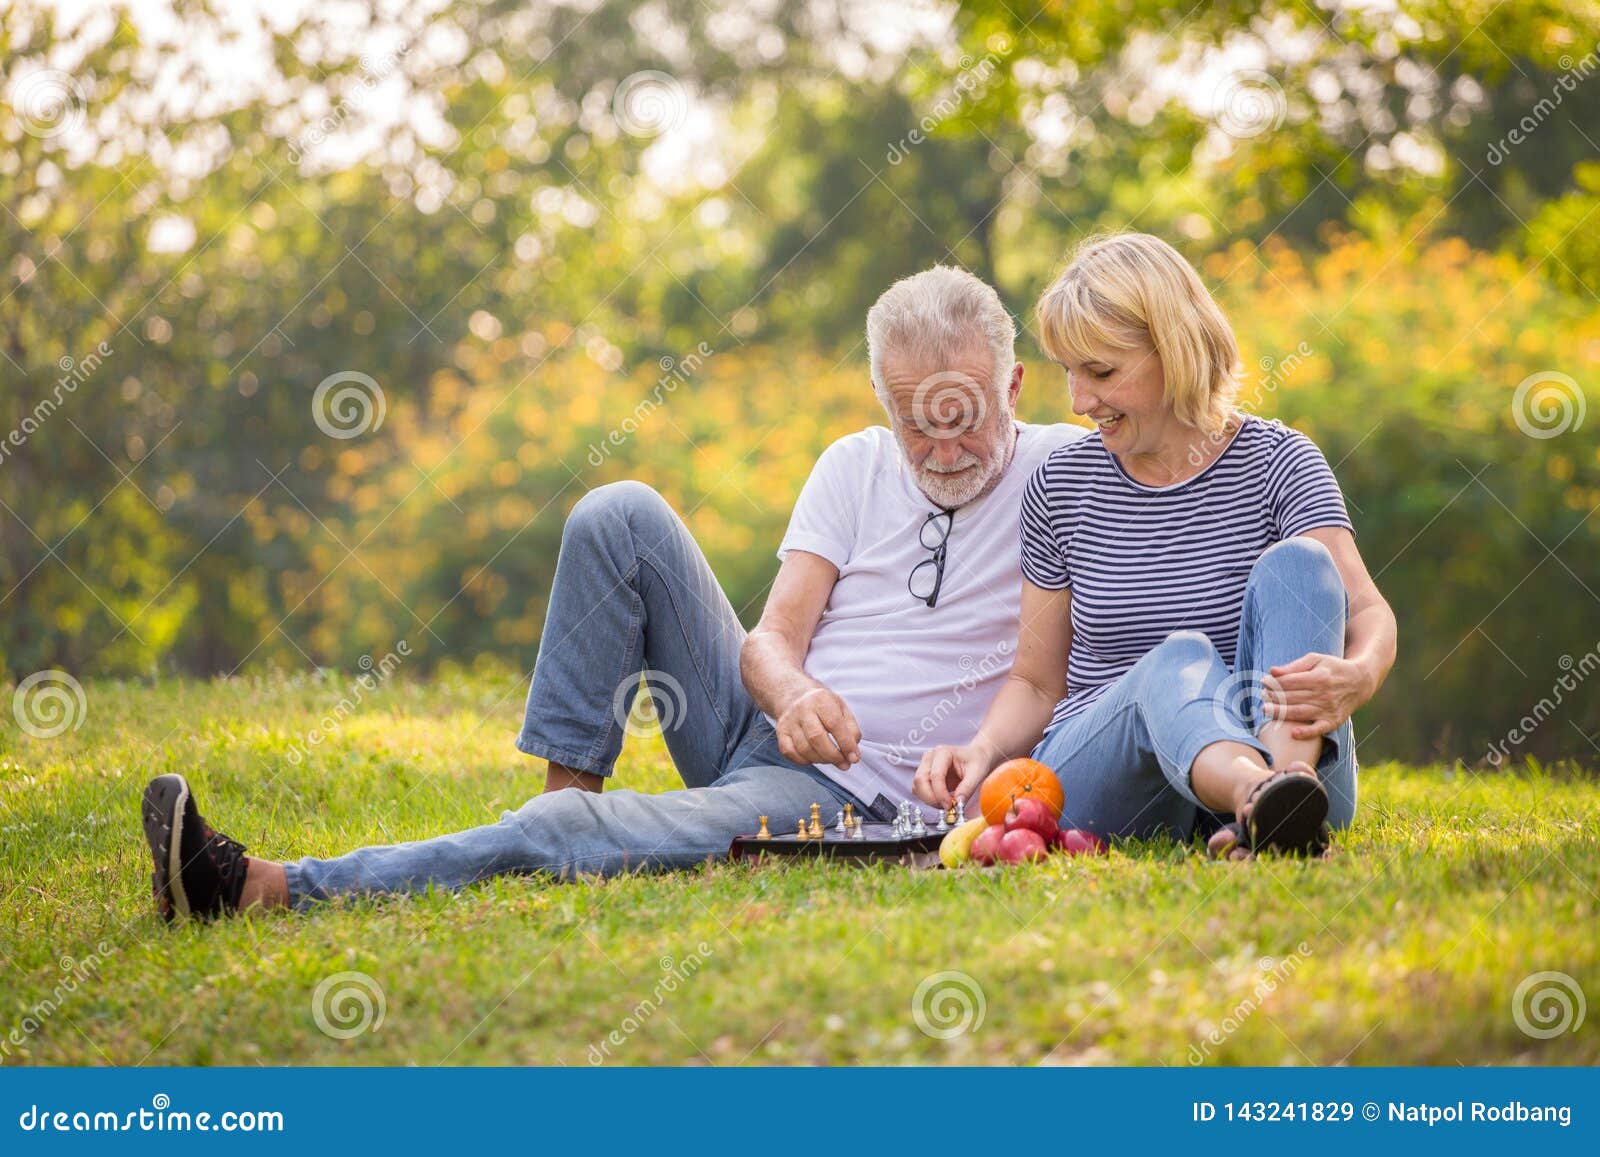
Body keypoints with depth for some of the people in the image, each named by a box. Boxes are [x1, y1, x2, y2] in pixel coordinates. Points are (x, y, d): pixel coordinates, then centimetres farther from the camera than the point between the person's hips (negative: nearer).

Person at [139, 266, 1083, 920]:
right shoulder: (857, 467, 10)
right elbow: (775, 632, 1)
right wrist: (794, 693, -26)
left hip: (846, 792, -5)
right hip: (754, 723, 5)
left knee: (562, 840, -27)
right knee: (619, 514, -13)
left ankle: (265, 887, -26)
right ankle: (570, 780, -11)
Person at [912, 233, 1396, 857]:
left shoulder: (1278, 463, 4)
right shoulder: (1060, 485, 11)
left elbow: (1368, 607, -13)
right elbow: (1037, 681, 17)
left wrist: (1355, 676, -38)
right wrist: (983, 749, -7)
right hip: (1092, 778, 1)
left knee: (1296, 564, -24)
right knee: (1176, 663, -33)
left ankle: (1287, 805, -50)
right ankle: (1263, 798, -68)